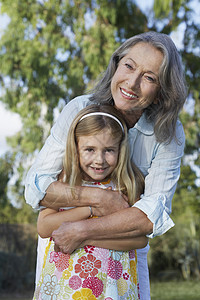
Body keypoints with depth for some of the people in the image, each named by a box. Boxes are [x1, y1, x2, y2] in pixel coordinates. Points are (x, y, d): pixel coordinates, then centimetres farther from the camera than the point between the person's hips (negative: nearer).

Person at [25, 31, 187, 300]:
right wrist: (97, 197, -32)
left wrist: (82, 230, -31)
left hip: (127, 250, 1)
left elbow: (153, 215, -25)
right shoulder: (79, 110, -17)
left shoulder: (170, 135, -17)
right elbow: (36, 186, -19)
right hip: (65, 247, 0)